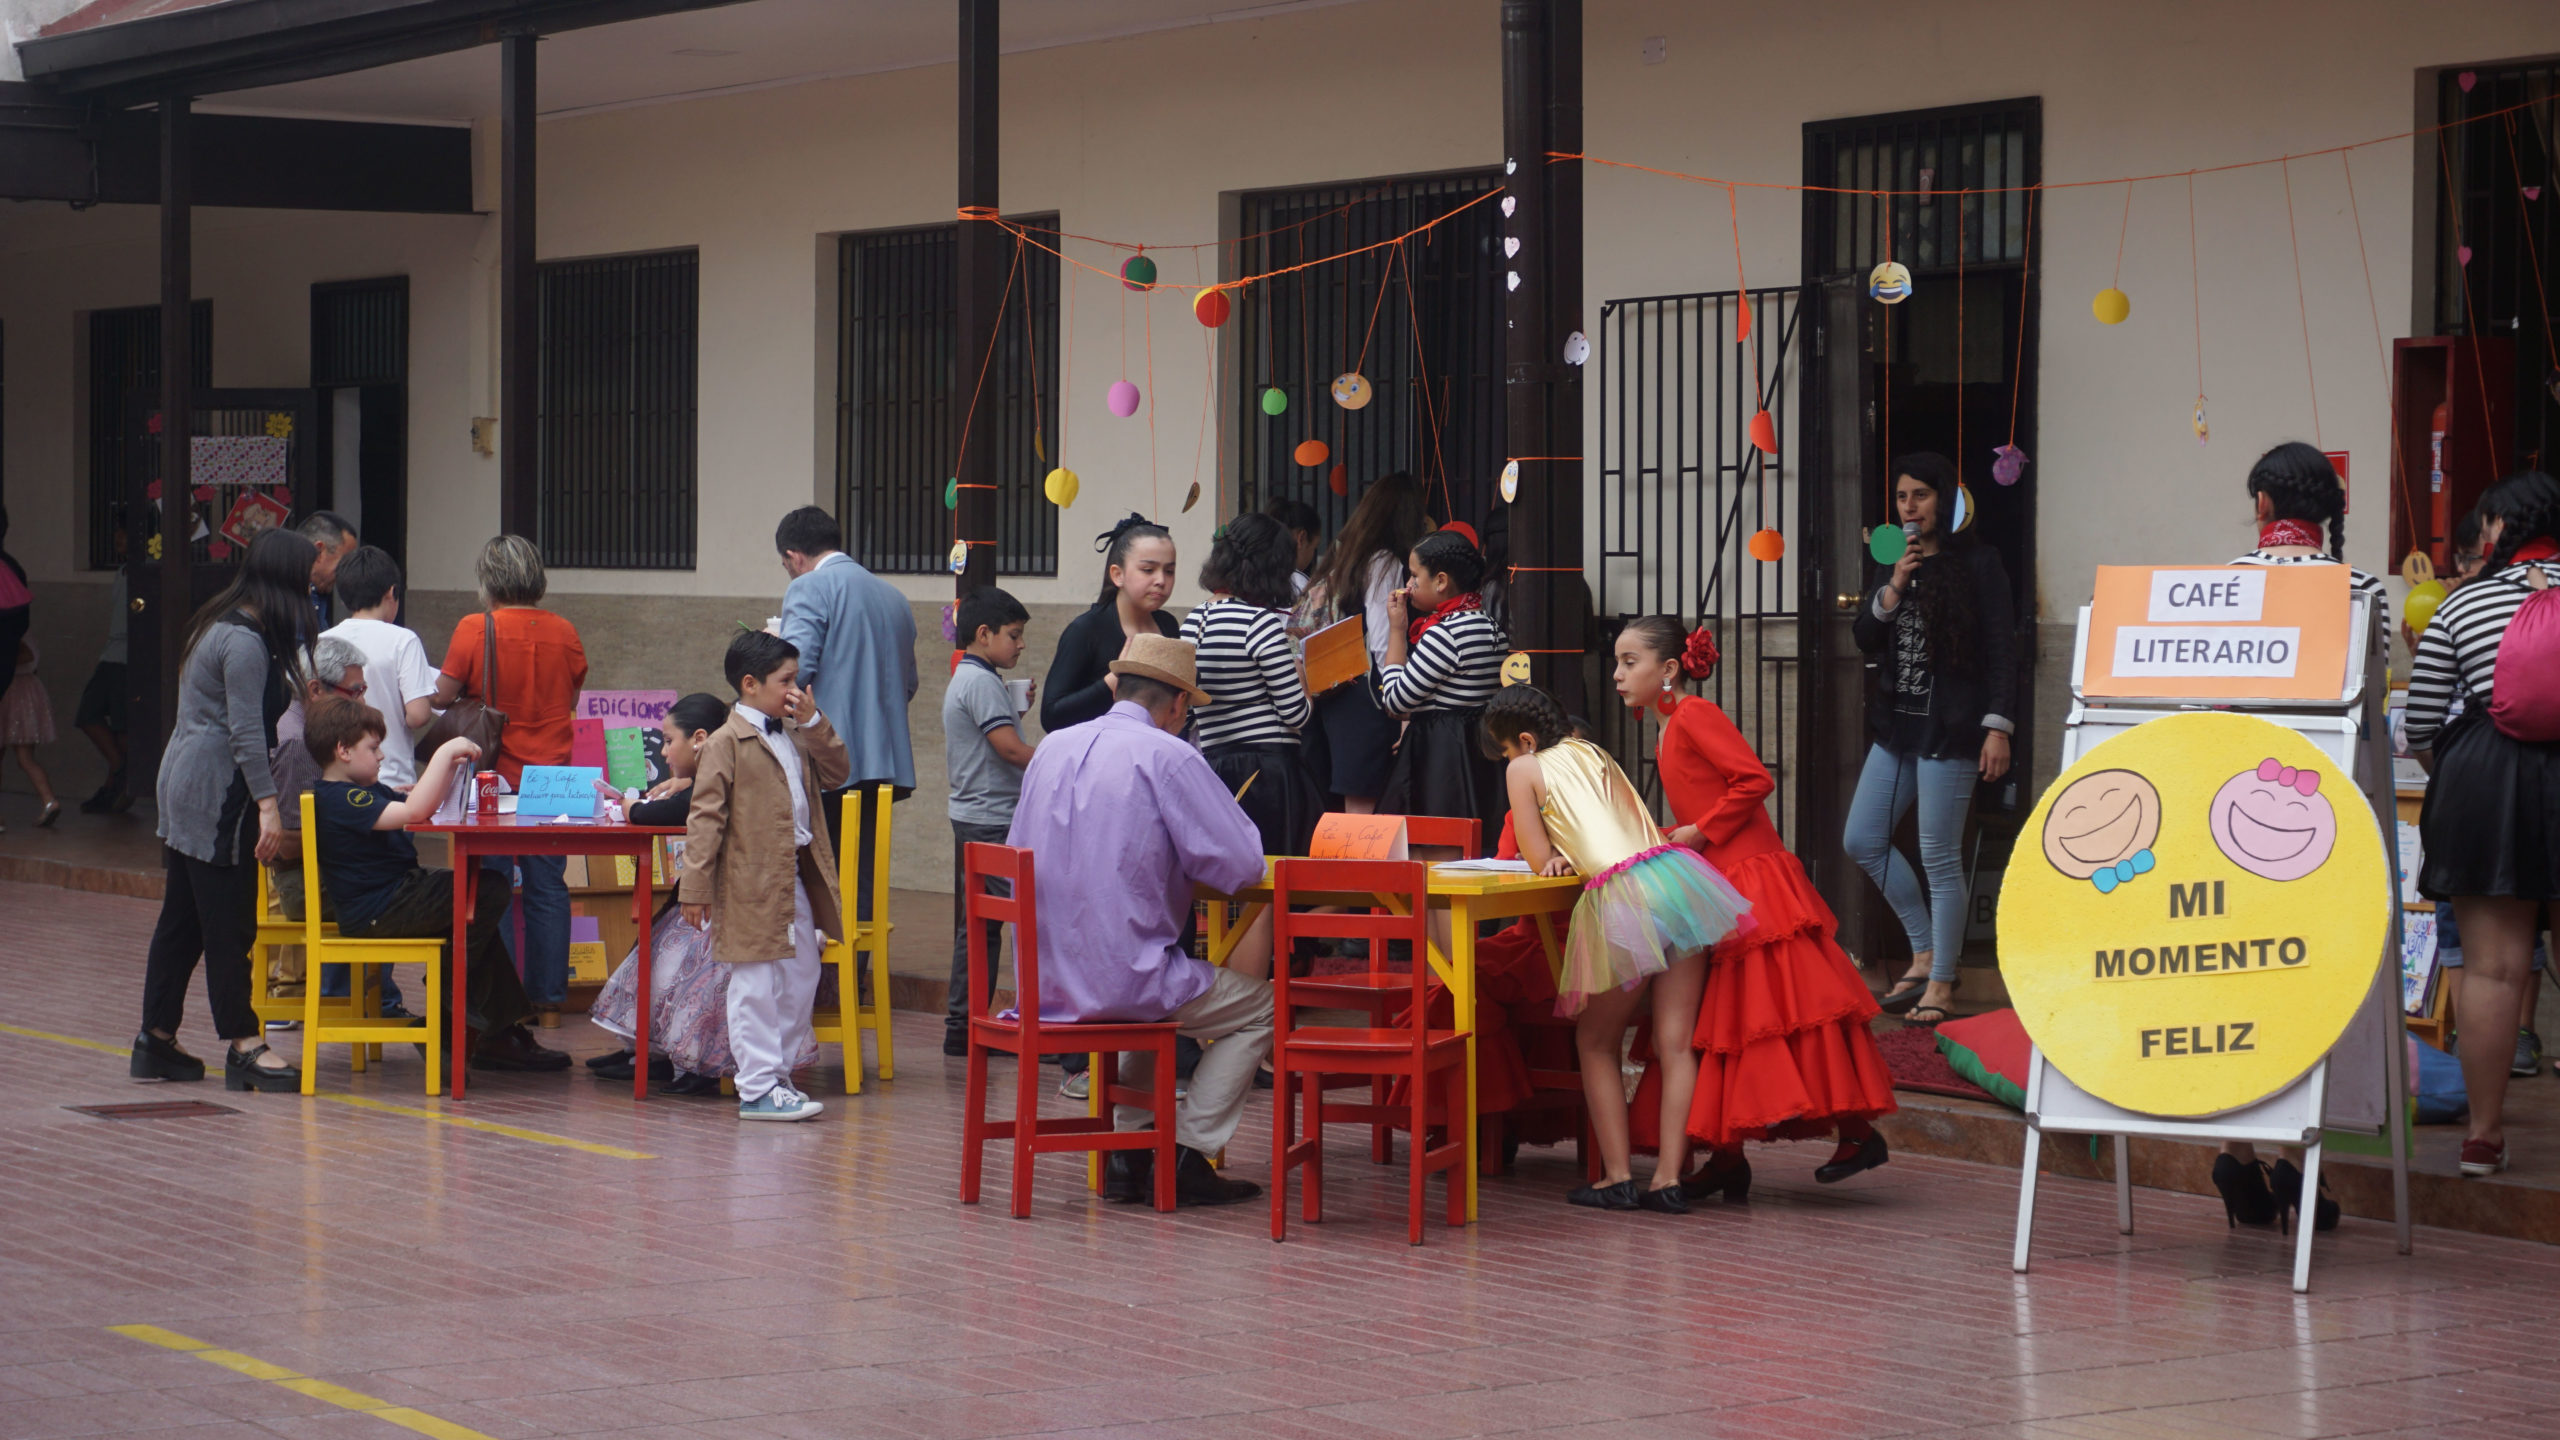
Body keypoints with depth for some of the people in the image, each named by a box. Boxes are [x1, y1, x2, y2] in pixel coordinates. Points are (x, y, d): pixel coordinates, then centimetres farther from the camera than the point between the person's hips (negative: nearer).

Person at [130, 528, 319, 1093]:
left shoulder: (218, 624, 14)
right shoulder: (246, 643, -17)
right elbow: (246, 733, -22)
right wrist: (268, 804, -24)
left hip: (183, 786, 10)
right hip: (216, 796, -10)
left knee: (181, 919, 13)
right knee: (228, 923, -7)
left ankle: (157, 1040, 17)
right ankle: (243, 1048, -5)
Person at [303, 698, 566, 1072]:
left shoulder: (366, 790, 16)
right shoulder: (341, 800, -19)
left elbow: (423, 803, 23)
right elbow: (414, 812, -32)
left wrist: (450, 766, 5)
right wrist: (445, 752, -26)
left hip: (394, 898, 12)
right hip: (378, 912, -12)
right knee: (490, 890, -17)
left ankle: (502, 1033, 18)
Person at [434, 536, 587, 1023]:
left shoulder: (475, 629, -10)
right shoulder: (564, 633, 1)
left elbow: (441, 696, -5)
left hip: (496, 778, -3)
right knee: (548, 887, 7)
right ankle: (549, 1002, 9)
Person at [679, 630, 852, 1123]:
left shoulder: (795, 737, 14)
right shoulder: (726, 744, -9)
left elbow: (836, 774, 12)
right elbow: (705, 818, -11)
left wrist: (813, 723, 1)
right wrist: (695, 887, -15)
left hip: (797, 879, 8)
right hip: (751, 888, -8)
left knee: (801, 980, 12)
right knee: (755, 987, -2)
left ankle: (777, 1072, 23)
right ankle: (758, 1088, 2)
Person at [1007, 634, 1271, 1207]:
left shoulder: (1052, 748, 9)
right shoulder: (1169, 757, -11)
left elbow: (1019, 853, 22)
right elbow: (1242, 866, -13)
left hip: (1042, 983, 7)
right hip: (1123, 977, -7)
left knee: (1162, 990, 36)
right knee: (1259, 1007, 14)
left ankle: (1127, 1152, 25)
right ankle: (1185, 1156, 6)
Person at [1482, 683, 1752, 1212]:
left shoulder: (1525, 768, 9)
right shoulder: (1594, 753, 26)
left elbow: (1539, 859, 9)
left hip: (1623, 900, -6)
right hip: (1675, 872, 6)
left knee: (1596, 1044, 12)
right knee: (1675, 1043, 5)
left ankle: (1617, 1177, 6)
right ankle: (1669, 1178, 1)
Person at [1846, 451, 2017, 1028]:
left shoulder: (1977, 563, -5)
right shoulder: (1898, 562, 13)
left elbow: (2000, 648, -8)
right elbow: (1864, 637, 7)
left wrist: (1998, 726, -15)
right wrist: (1894, 588, -10)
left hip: (1950, 727, -7)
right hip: (1897, 722, 7)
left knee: (1940, 857, -4)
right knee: (1862, 840, 7)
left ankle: (1940, 982, 6)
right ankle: (1925, 952, 20)